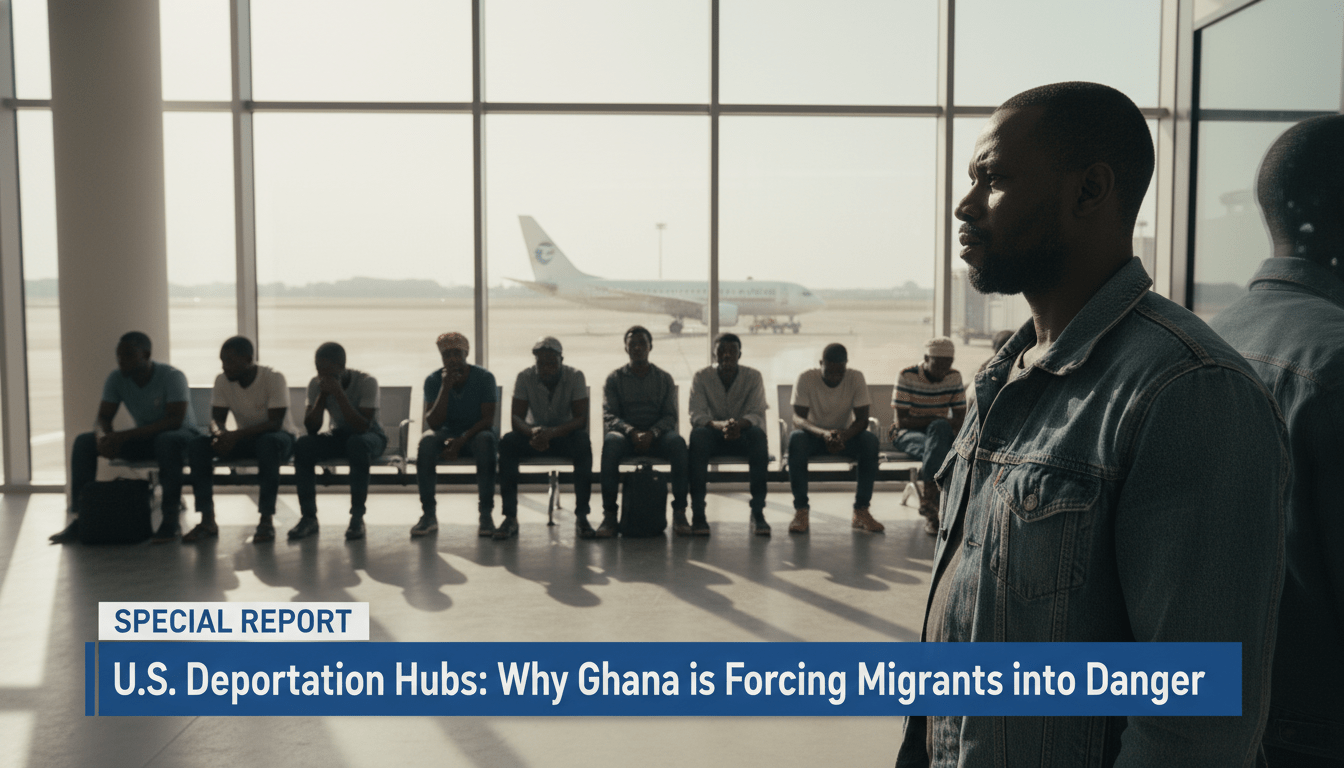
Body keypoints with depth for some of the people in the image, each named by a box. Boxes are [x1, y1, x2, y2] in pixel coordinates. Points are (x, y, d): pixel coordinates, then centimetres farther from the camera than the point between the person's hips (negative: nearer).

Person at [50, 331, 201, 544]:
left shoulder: (172, 376, -21)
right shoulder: (116, 379, -3)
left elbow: (175, 420, -30)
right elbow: (103, 418, -2)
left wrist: (123, 436, -36)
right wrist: (103, 436, -29)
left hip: (183, 435, -6)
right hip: (144, 438, 6)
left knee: (167, 441, -42)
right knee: (84, 442, -10)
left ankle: (170, 519, -36)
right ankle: (80, 518, -9)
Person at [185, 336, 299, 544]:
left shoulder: (274, 378, -20)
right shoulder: (222, 381, -5)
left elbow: (275, 423, -26)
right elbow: (217, 419, -5)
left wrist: (236, 435, -38)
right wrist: (220, 433, -30)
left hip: (279, 436, -5)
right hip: (244, 440, 5)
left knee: (268, 443, -40)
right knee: (198, 445, -19)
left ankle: (266, 521, -33)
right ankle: (207, 521, -18)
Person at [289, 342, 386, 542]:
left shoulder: (366, 382, -21)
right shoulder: (316, 384, -8)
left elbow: (363, 426, -31)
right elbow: (311, 429, -14)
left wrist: (339, 394, -35)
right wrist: (323, 395, -25)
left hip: (371, 436, -4)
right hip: (339, 435, 4)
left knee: (357, 443, -40)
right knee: (302, 445, -26)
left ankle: (357, 516, -30)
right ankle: (308, 517, -19)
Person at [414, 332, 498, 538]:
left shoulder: (484, 377, -8)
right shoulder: (433, 380, -4)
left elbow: (488, 419, -13)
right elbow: (433, 422, -13)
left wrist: (462, 440, -27)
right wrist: (445, 387, -24)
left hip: (476, 433, -1)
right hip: (447, 434, 2)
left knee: (485, 440, -37)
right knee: (427, 441, -32)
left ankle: (486, 514, -32)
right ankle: (429, 514, -26)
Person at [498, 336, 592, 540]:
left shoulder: (575, 376, -12)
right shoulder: (525, 377, -9)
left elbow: (581, 419, -19)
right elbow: (516, 418, -13)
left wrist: (552, 432, -38)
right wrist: (532, 432, -38)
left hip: (565, 434, -1)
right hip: (534, 435, 1)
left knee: (583, 442, -35)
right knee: (507, 442, -30)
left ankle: (581, 516, -32)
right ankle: (510, 517, -29)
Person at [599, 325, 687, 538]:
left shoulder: (664, 378, 12)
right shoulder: (614, 379, 9)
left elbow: (670, 416, 3)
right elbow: (608, 417, -1)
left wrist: (651, 433, -19)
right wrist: (632, 432, -21)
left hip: (656, 436, 1)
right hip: (625, 434, -1)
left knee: (678, 442, -33)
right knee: (610, 442, -36)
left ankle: (679, 512, -30)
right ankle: (609, 514, -36)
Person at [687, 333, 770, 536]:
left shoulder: (753, 376, -3)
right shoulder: (701, 377, -4)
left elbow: (757, 414, -13)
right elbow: (696, 415, -15)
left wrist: (739, 424, -38)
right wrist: (719, 425, -37)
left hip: (742, 436, 1)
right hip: (713, 437, 0)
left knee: (757, 433, -33)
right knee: (698, 434, -34)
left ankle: (758, 512, -33)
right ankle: (698, 513, -36)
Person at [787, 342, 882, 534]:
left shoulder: (856, 378, -10)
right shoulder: (806, 378, -15)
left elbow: (862, 419, -14)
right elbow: (798, 419, -20)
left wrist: (844, 435, -36)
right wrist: (823, 433, -41)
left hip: (845, 435, 1)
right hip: (814, 435, -1)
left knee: (870, 440, -31)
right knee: (796, 439, -36)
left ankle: (861, 511, -24)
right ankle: (801, 510, -30)